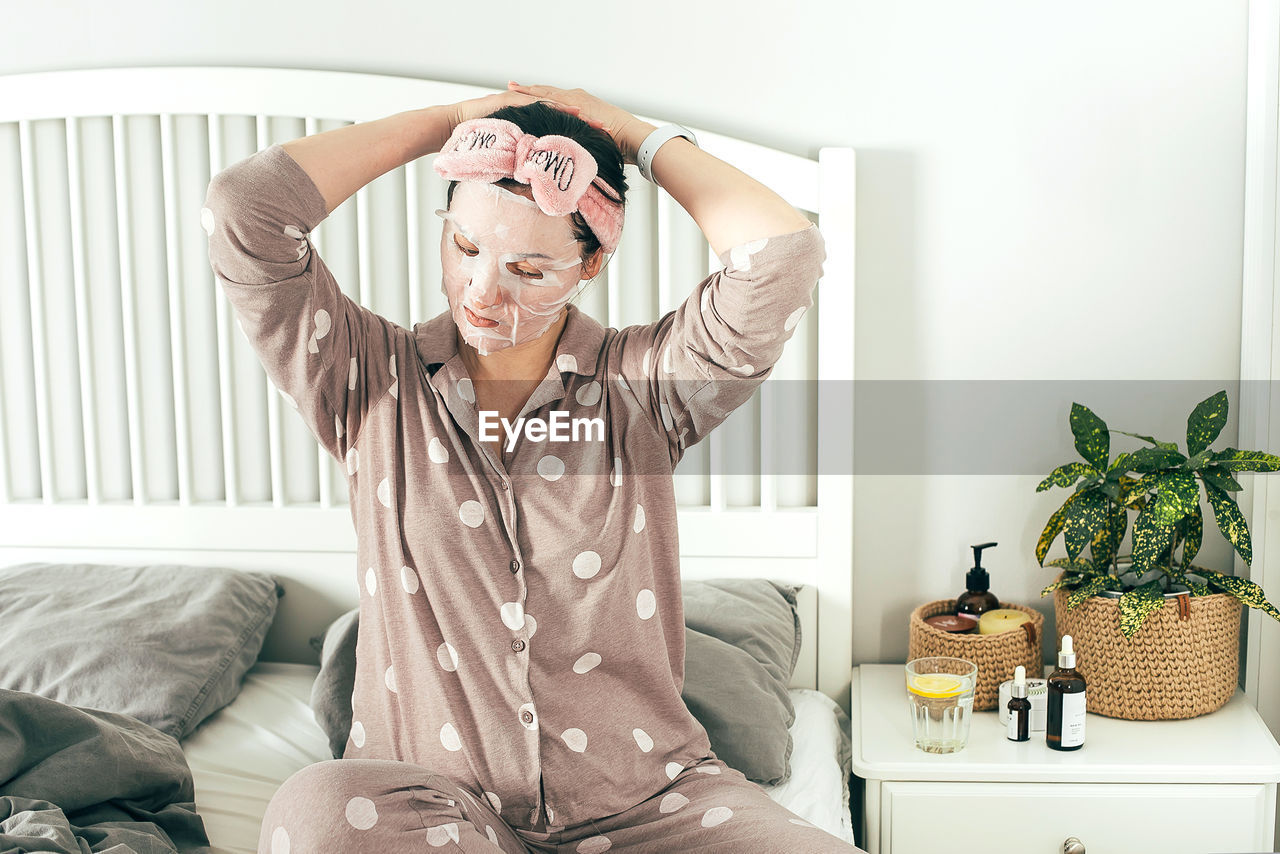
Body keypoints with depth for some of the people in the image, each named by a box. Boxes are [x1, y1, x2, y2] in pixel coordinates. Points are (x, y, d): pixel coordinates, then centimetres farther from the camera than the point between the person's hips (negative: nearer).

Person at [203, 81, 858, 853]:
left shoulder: (641, 385, 2)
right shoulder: (374, 384, 3)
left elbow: (786, 252, -13)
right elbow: (244, 210, -8)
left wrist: (638, 137, 1)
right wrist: (445, 122, -1)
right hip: (430, 791, 1)